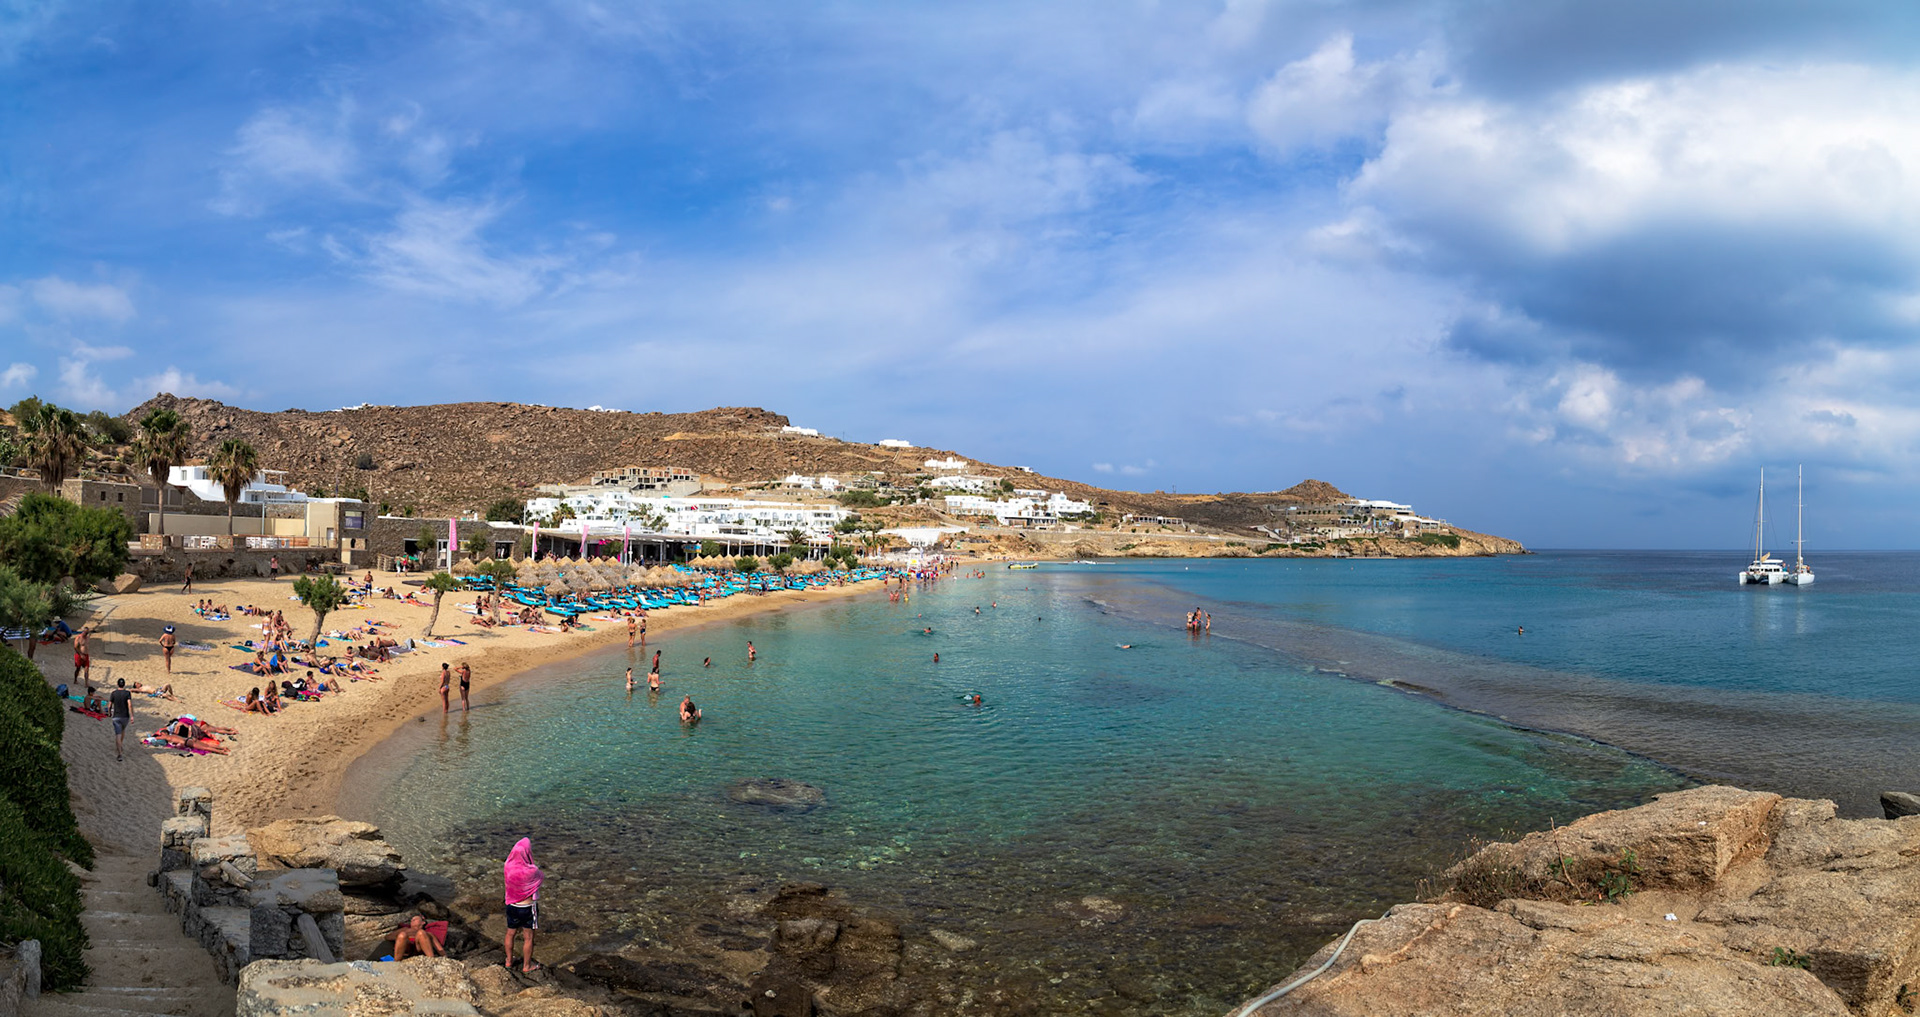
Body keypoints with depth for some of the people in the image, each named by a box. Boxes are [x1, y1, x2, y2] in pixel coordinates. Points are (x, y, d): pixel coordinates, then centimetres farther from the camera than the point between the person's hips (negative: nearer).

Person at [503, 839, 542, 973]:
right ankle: (527, 966, 28)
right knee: (528, 938, 14)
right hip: (528, 908, -5)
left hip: (511, 906, 5)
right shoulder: (531, 871, -29)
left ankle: (509, 961, 42)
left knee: (510, 934, 25)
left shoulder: (508, 866, -17)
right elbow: (543, 877, -9)